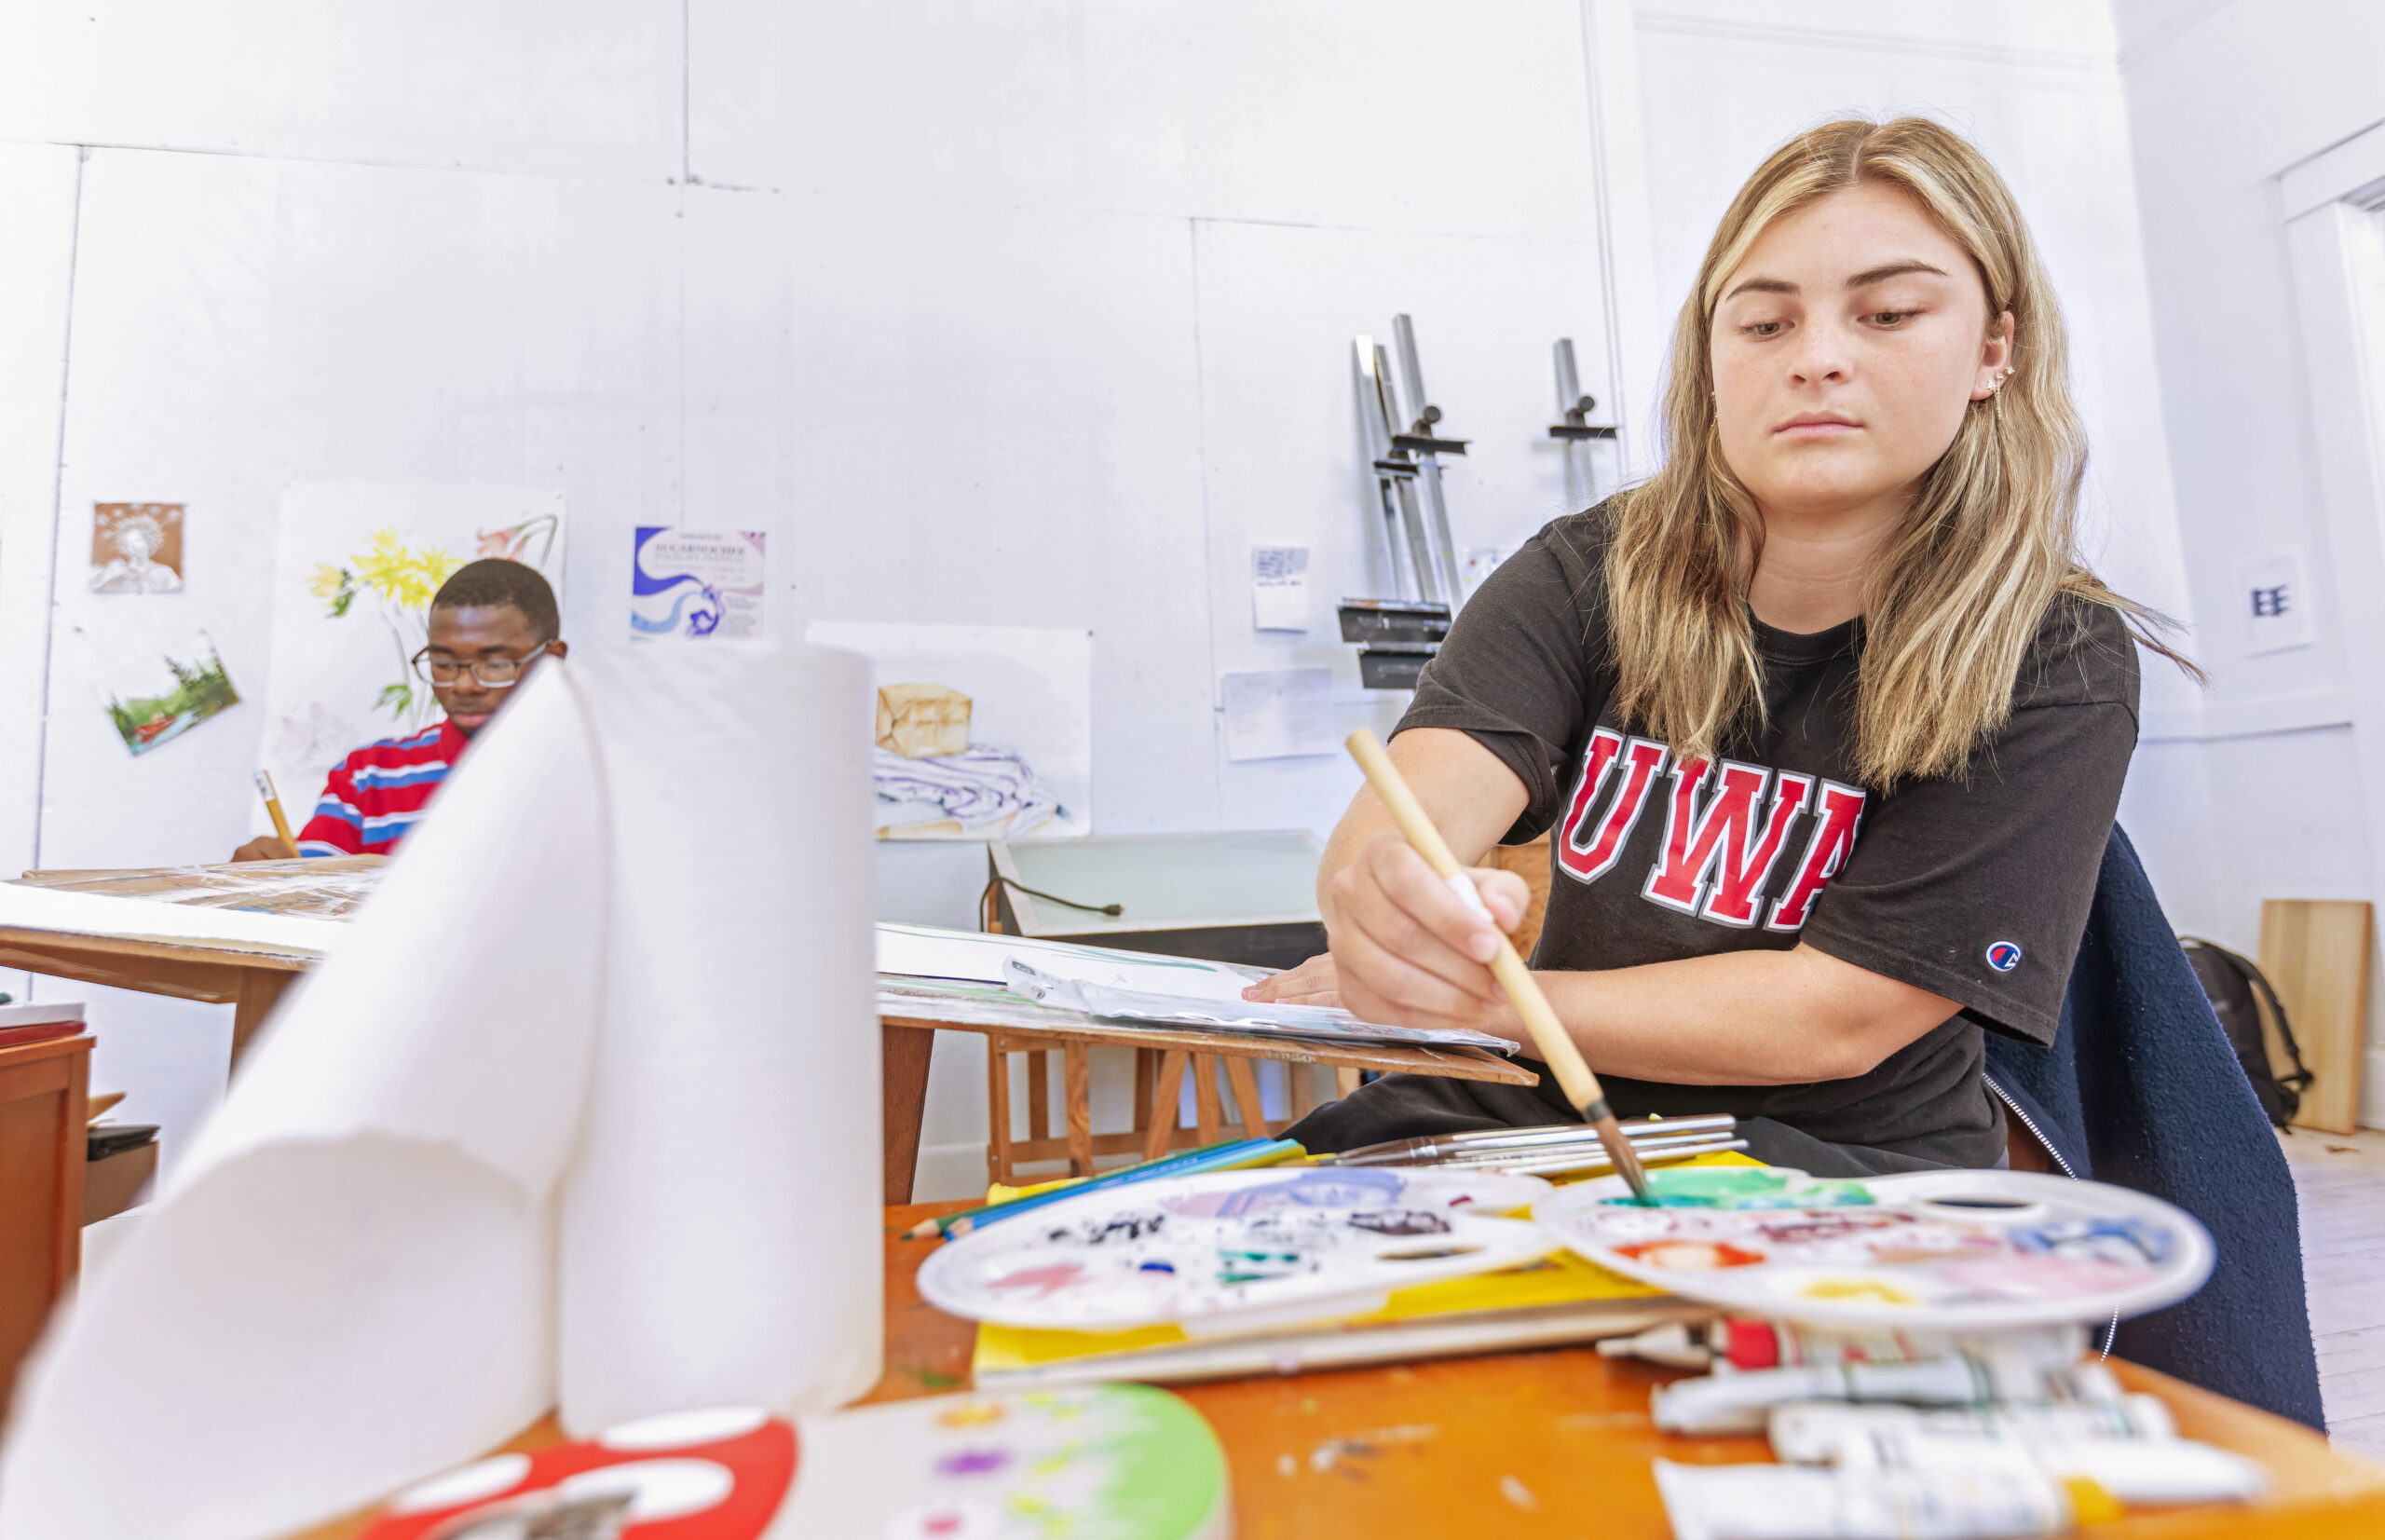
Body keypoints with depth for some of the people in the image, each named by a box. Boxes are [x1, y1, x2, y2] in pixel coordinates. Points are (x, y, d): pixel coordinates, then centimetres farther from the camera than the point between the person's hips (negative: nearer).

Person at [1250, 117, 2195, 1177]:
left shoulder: (2053, 664, -11)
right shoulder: (1584, 578, -5)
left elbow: (1835, 1016, -17)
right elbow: (1407, 812, -21)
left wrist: (1465, 1001, -22)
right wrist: (1387, 895, -45)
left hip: (1849, 1168, 0)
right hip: (1547, 1115, 1)